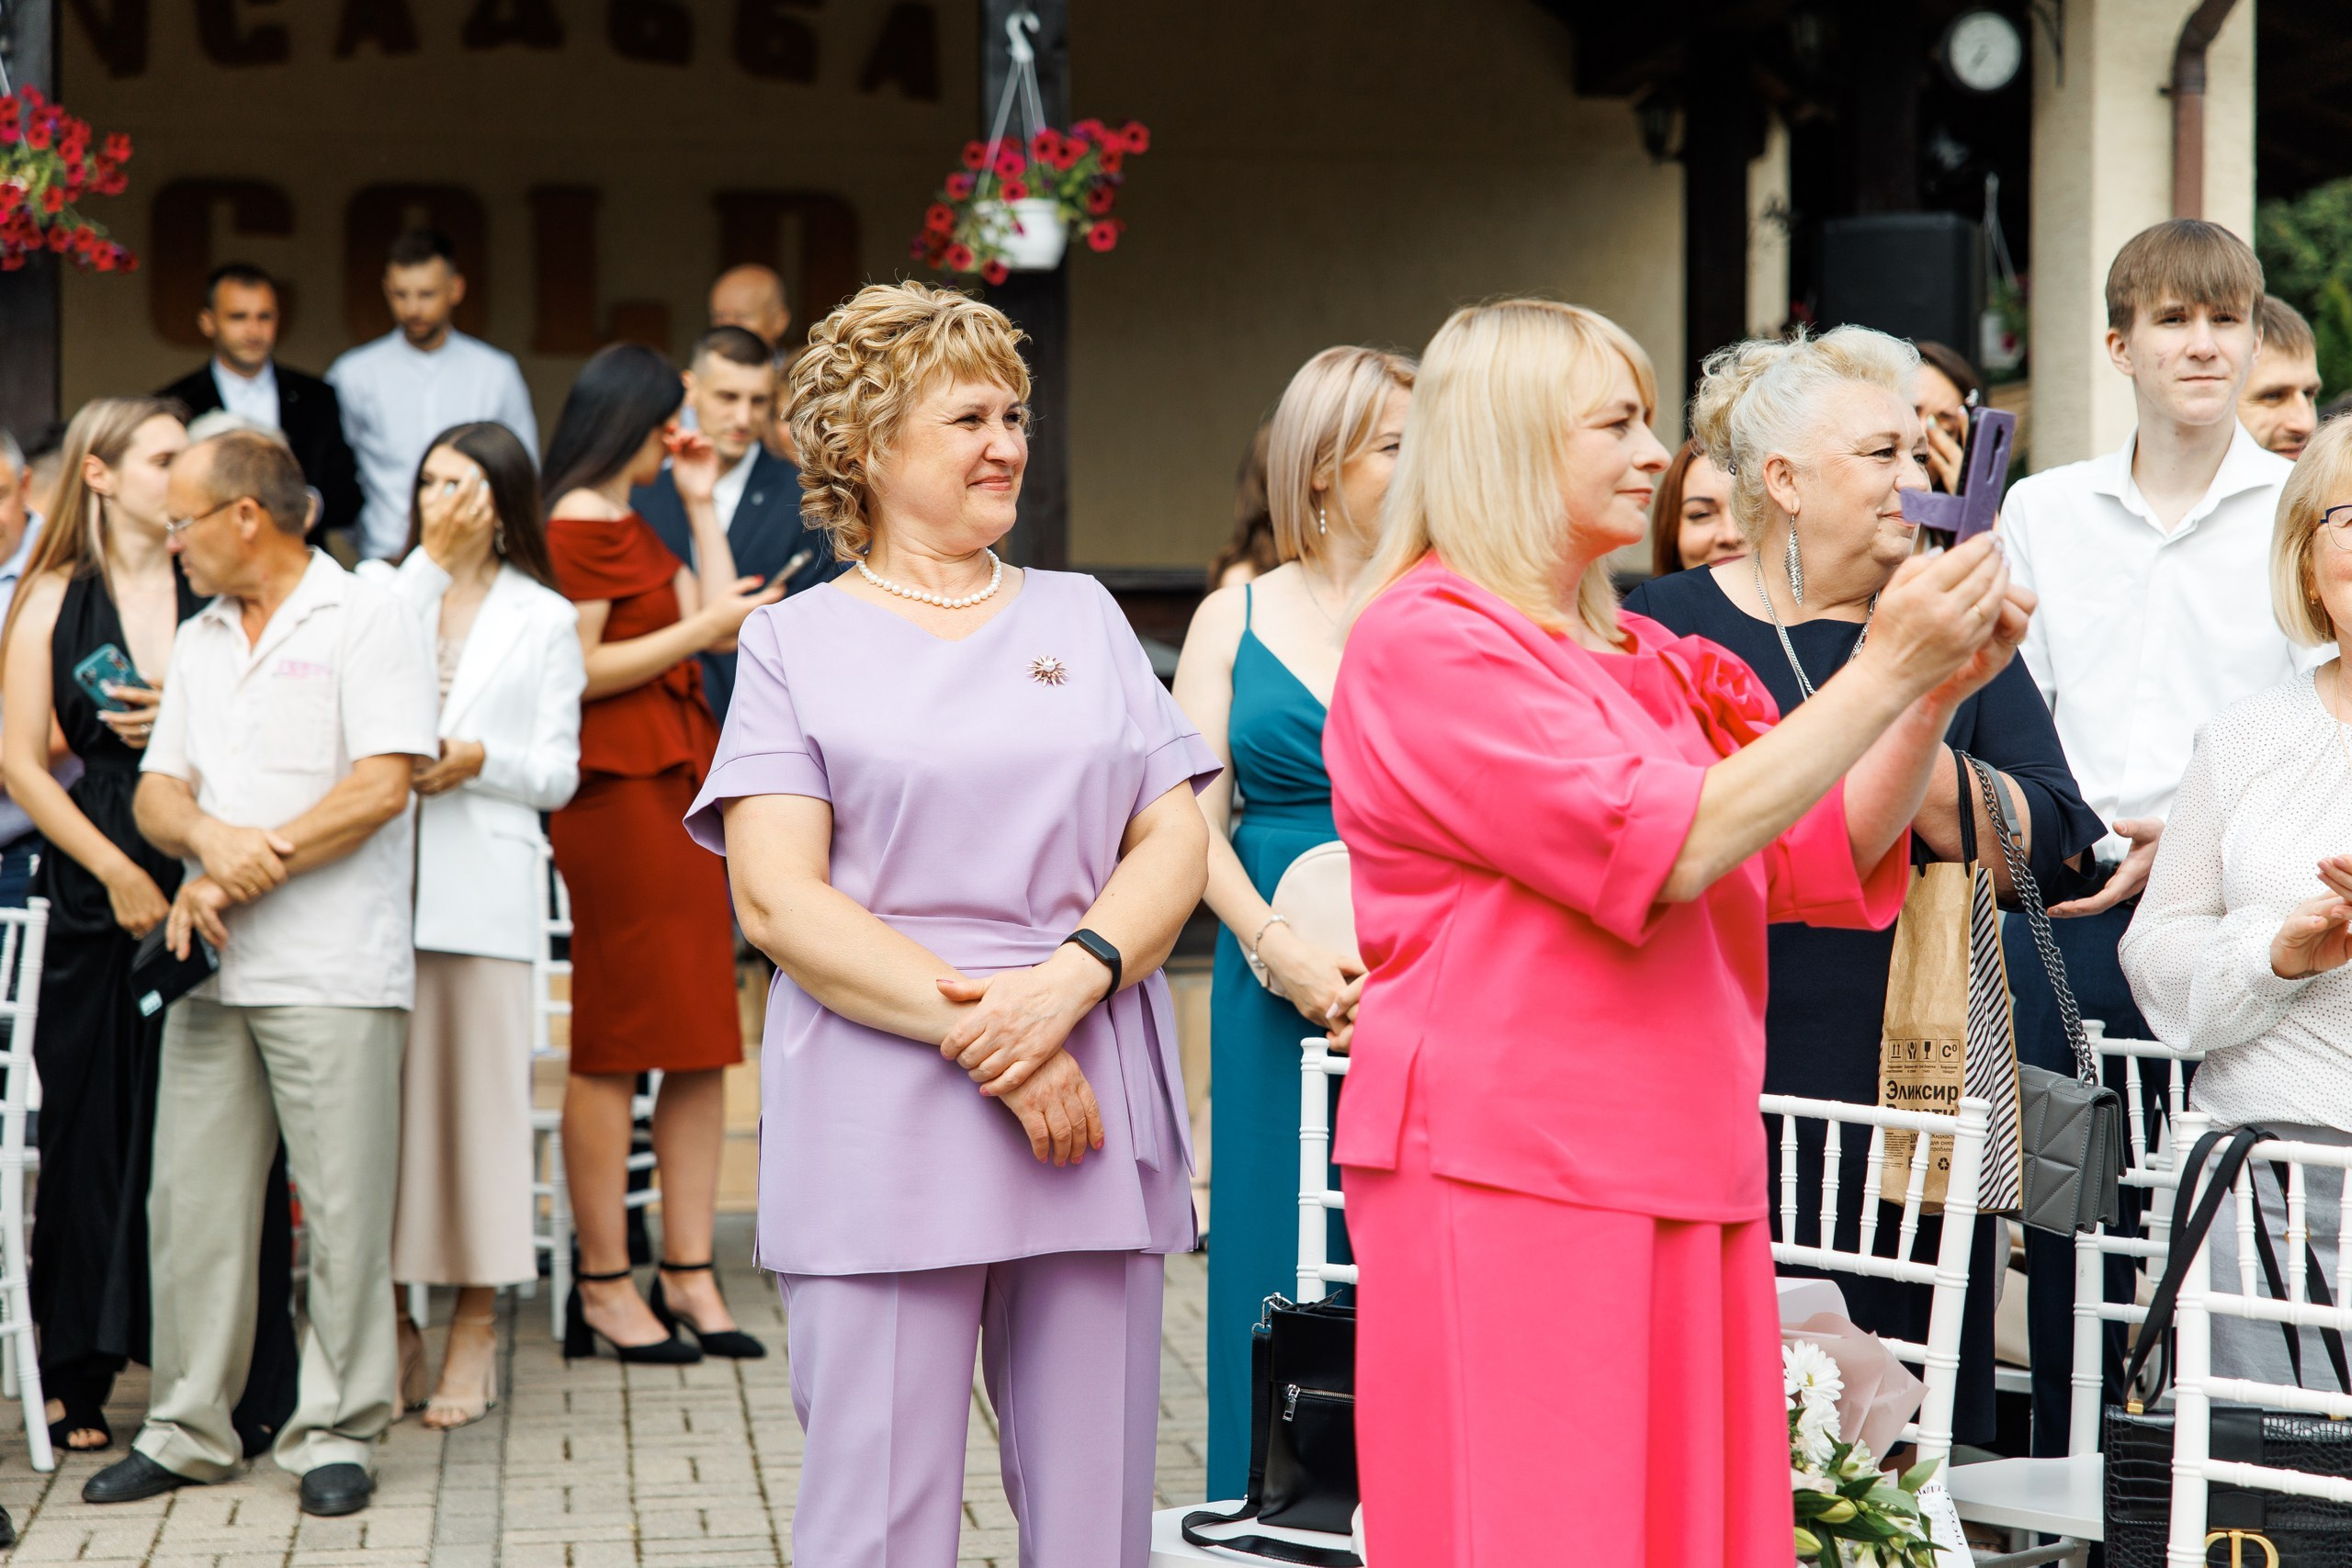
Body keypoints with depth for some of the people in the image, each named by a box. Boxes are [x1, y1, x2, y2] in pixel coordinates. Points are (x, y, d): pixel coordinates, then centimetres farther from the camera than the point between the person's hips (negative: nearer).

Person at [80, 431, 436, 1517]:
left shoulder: (364, 621, -2)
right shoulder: (200, 642, 19)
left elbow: (380, 787, -12)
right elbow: (157, 791, 13)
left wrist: (246, 871, -10)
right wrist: (209, 833, -11)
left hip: (333, 970, -6)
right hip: (211, 968, 6)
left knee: (342, 1207, -3)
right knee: (192, 1200, 6)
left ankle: (337, 1431, 5)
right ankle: (187, 1427, 14)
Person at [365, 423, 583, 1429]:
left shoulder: (544, 619, 11)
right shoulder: (383, 585, 15)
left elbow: (558, 774, 8)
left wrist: (478, 760, -11)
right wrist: (430, 560, -7)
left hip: (482, 882, -1)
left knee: (478, 1091, -3)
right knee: (381, 1089, 0)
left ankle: (475, 1327, 4)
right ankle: (391, 1319, 10)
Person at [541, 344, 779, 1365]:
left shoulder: (635, 530, 23)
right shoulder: (579, 524, -7)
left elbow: (723, 627, 16)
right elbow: (578, 671, -15)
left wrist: (701, 507, 17)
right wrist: (701, 626, -12)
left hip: (682, 784, 10)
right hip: (617, 792, -10)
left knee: (699, 1038, 6)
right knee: (615, 1043, -6)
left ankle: (689, 1273, 10)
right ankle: (604, 1285, -1)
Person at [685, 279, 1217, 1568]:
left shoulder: (1085, 617, 16)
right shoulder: (798, 642, 6)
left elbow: (1175, 843, 8)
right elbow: (777, 897, -5)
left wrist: (1068, 981, -12)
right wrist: (979, 1033, -14)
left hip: (1096, 1108, 3)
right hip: (883, 1124, -3)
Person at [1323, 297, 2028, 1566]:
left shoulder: (1638, 659, 16)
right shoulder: (1431, 641, -8)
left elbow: (1824, 858, 15)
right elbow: (1663, 844, -17)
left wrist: (1940, 692, 1)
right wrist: (1884, 672, -14)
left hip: (1677, 1172, 8)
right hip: (1504, 1180, -8)